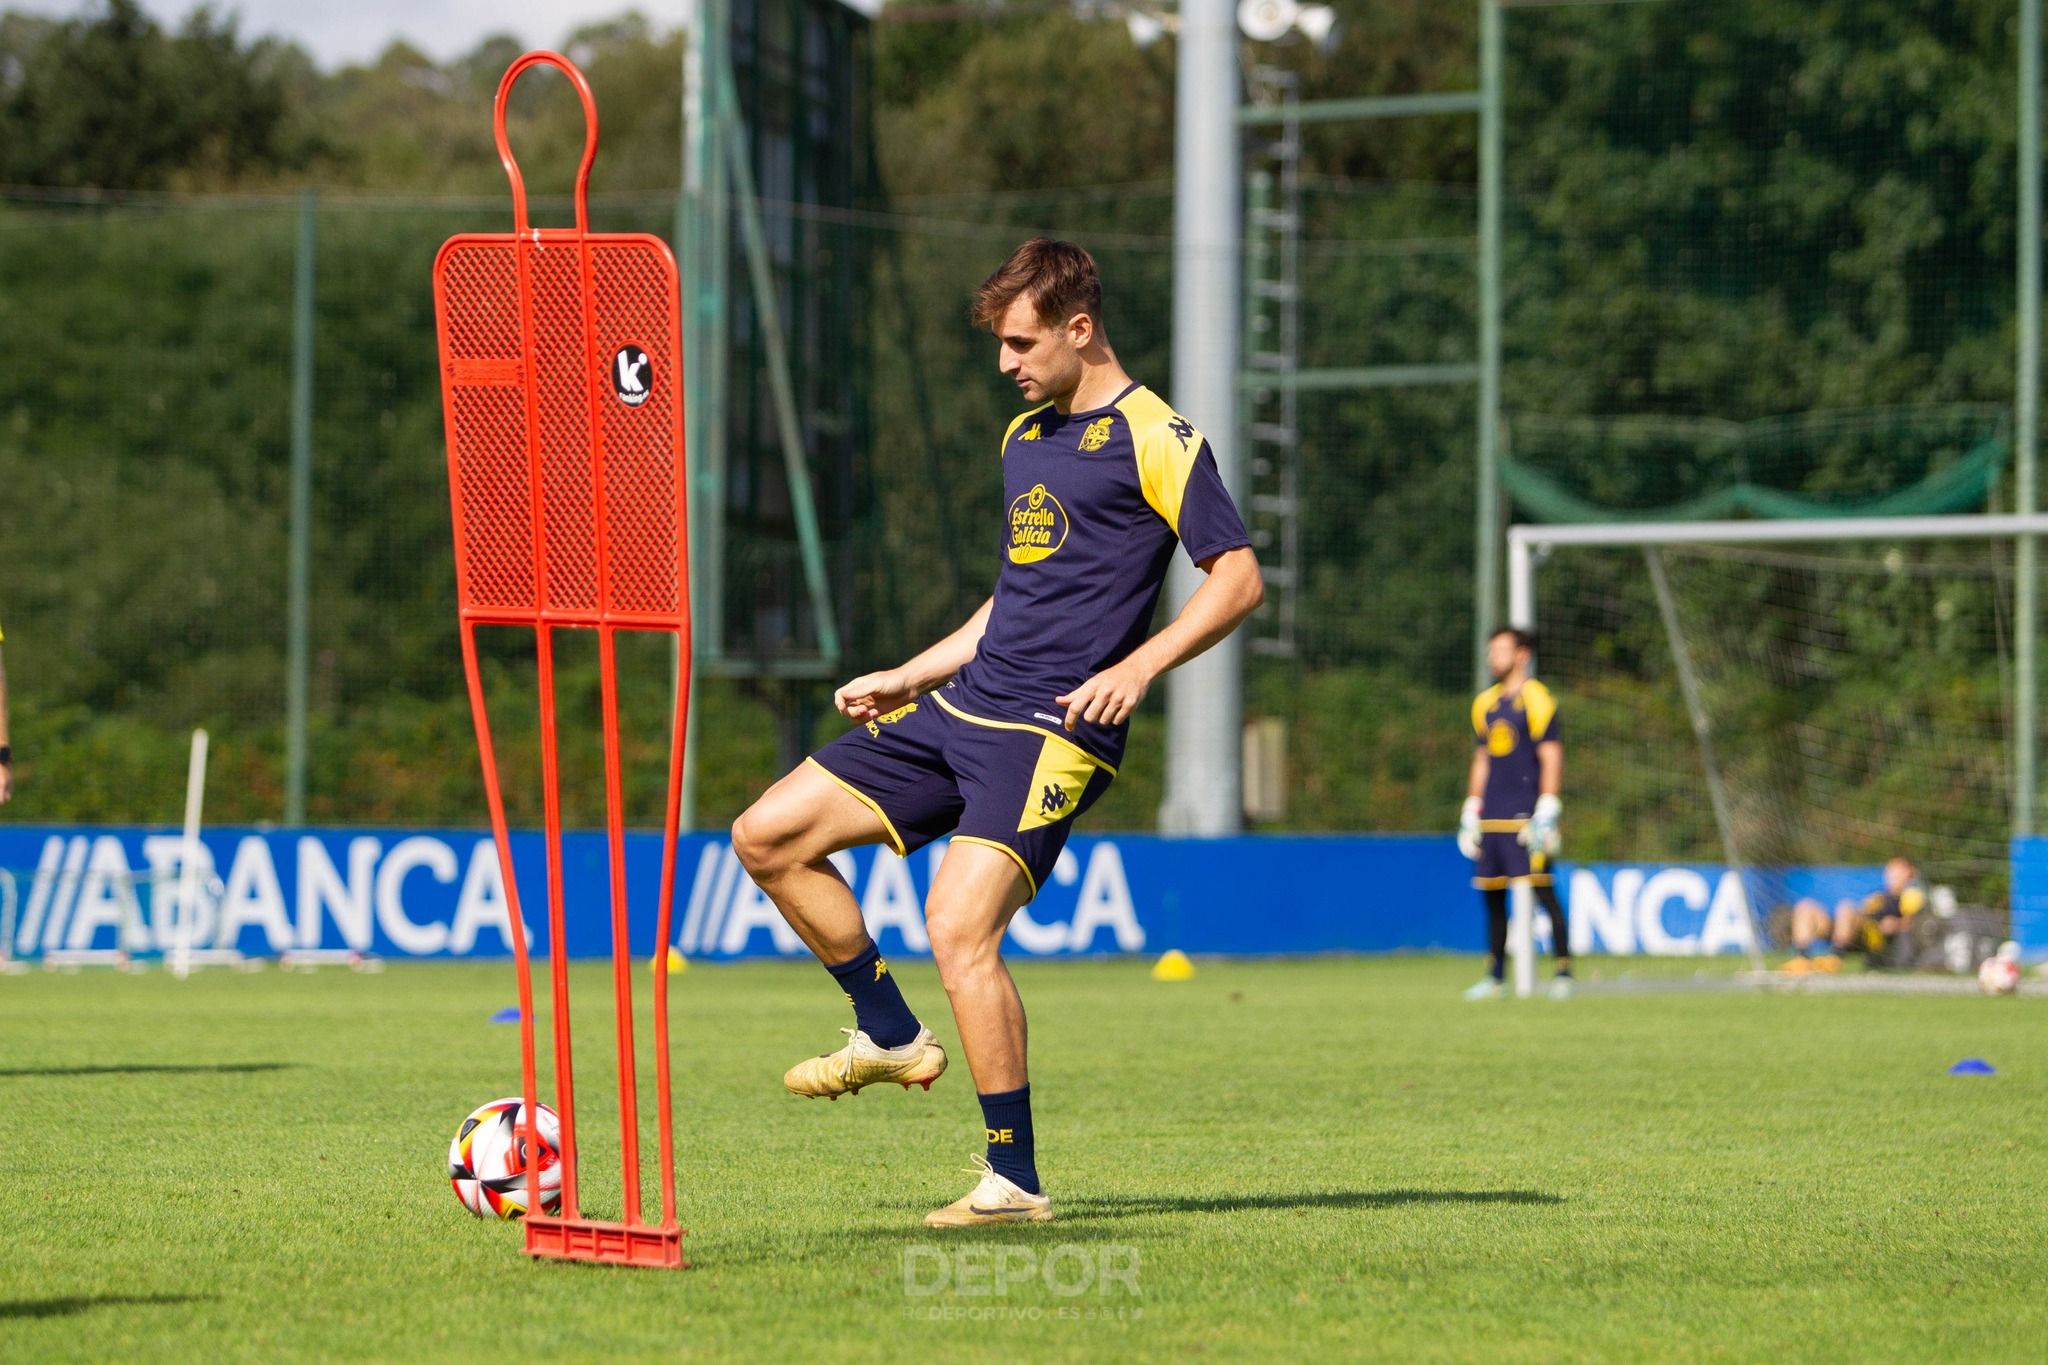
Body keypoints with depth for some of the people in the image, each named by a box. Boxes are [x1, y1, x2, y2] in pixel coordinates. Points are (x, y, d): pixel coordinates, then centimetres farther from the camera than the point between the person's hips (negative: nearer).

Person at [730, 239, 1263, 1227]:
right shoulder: (1024, 438, 19)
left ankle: (1015, 1183, -14)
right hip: (962, 707, 9)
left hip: (1052, 730, -9)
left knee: (957, 922, -23)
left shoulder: (1153, 437, -6)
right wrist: (905, 679, 25)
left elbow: (1237, 578, -12)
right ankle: (891, 1036, 16)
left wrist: (1140, 666, -24)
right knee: (768, 836, 3)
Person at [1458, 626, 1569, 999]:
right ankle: (1494, 975, 13)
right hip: (1492, 816, 7)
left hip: (1525, 814, -7)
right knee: (1492, 895, 7)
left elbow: (1551, 758, -9)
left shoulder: (1535, 699, -5)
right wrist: (1470, 812, 19)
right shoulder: (1485, 703, 17)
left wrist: (1546, 812, -15)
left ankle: (1564, 970, -7)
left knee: (1542, 890, -10)